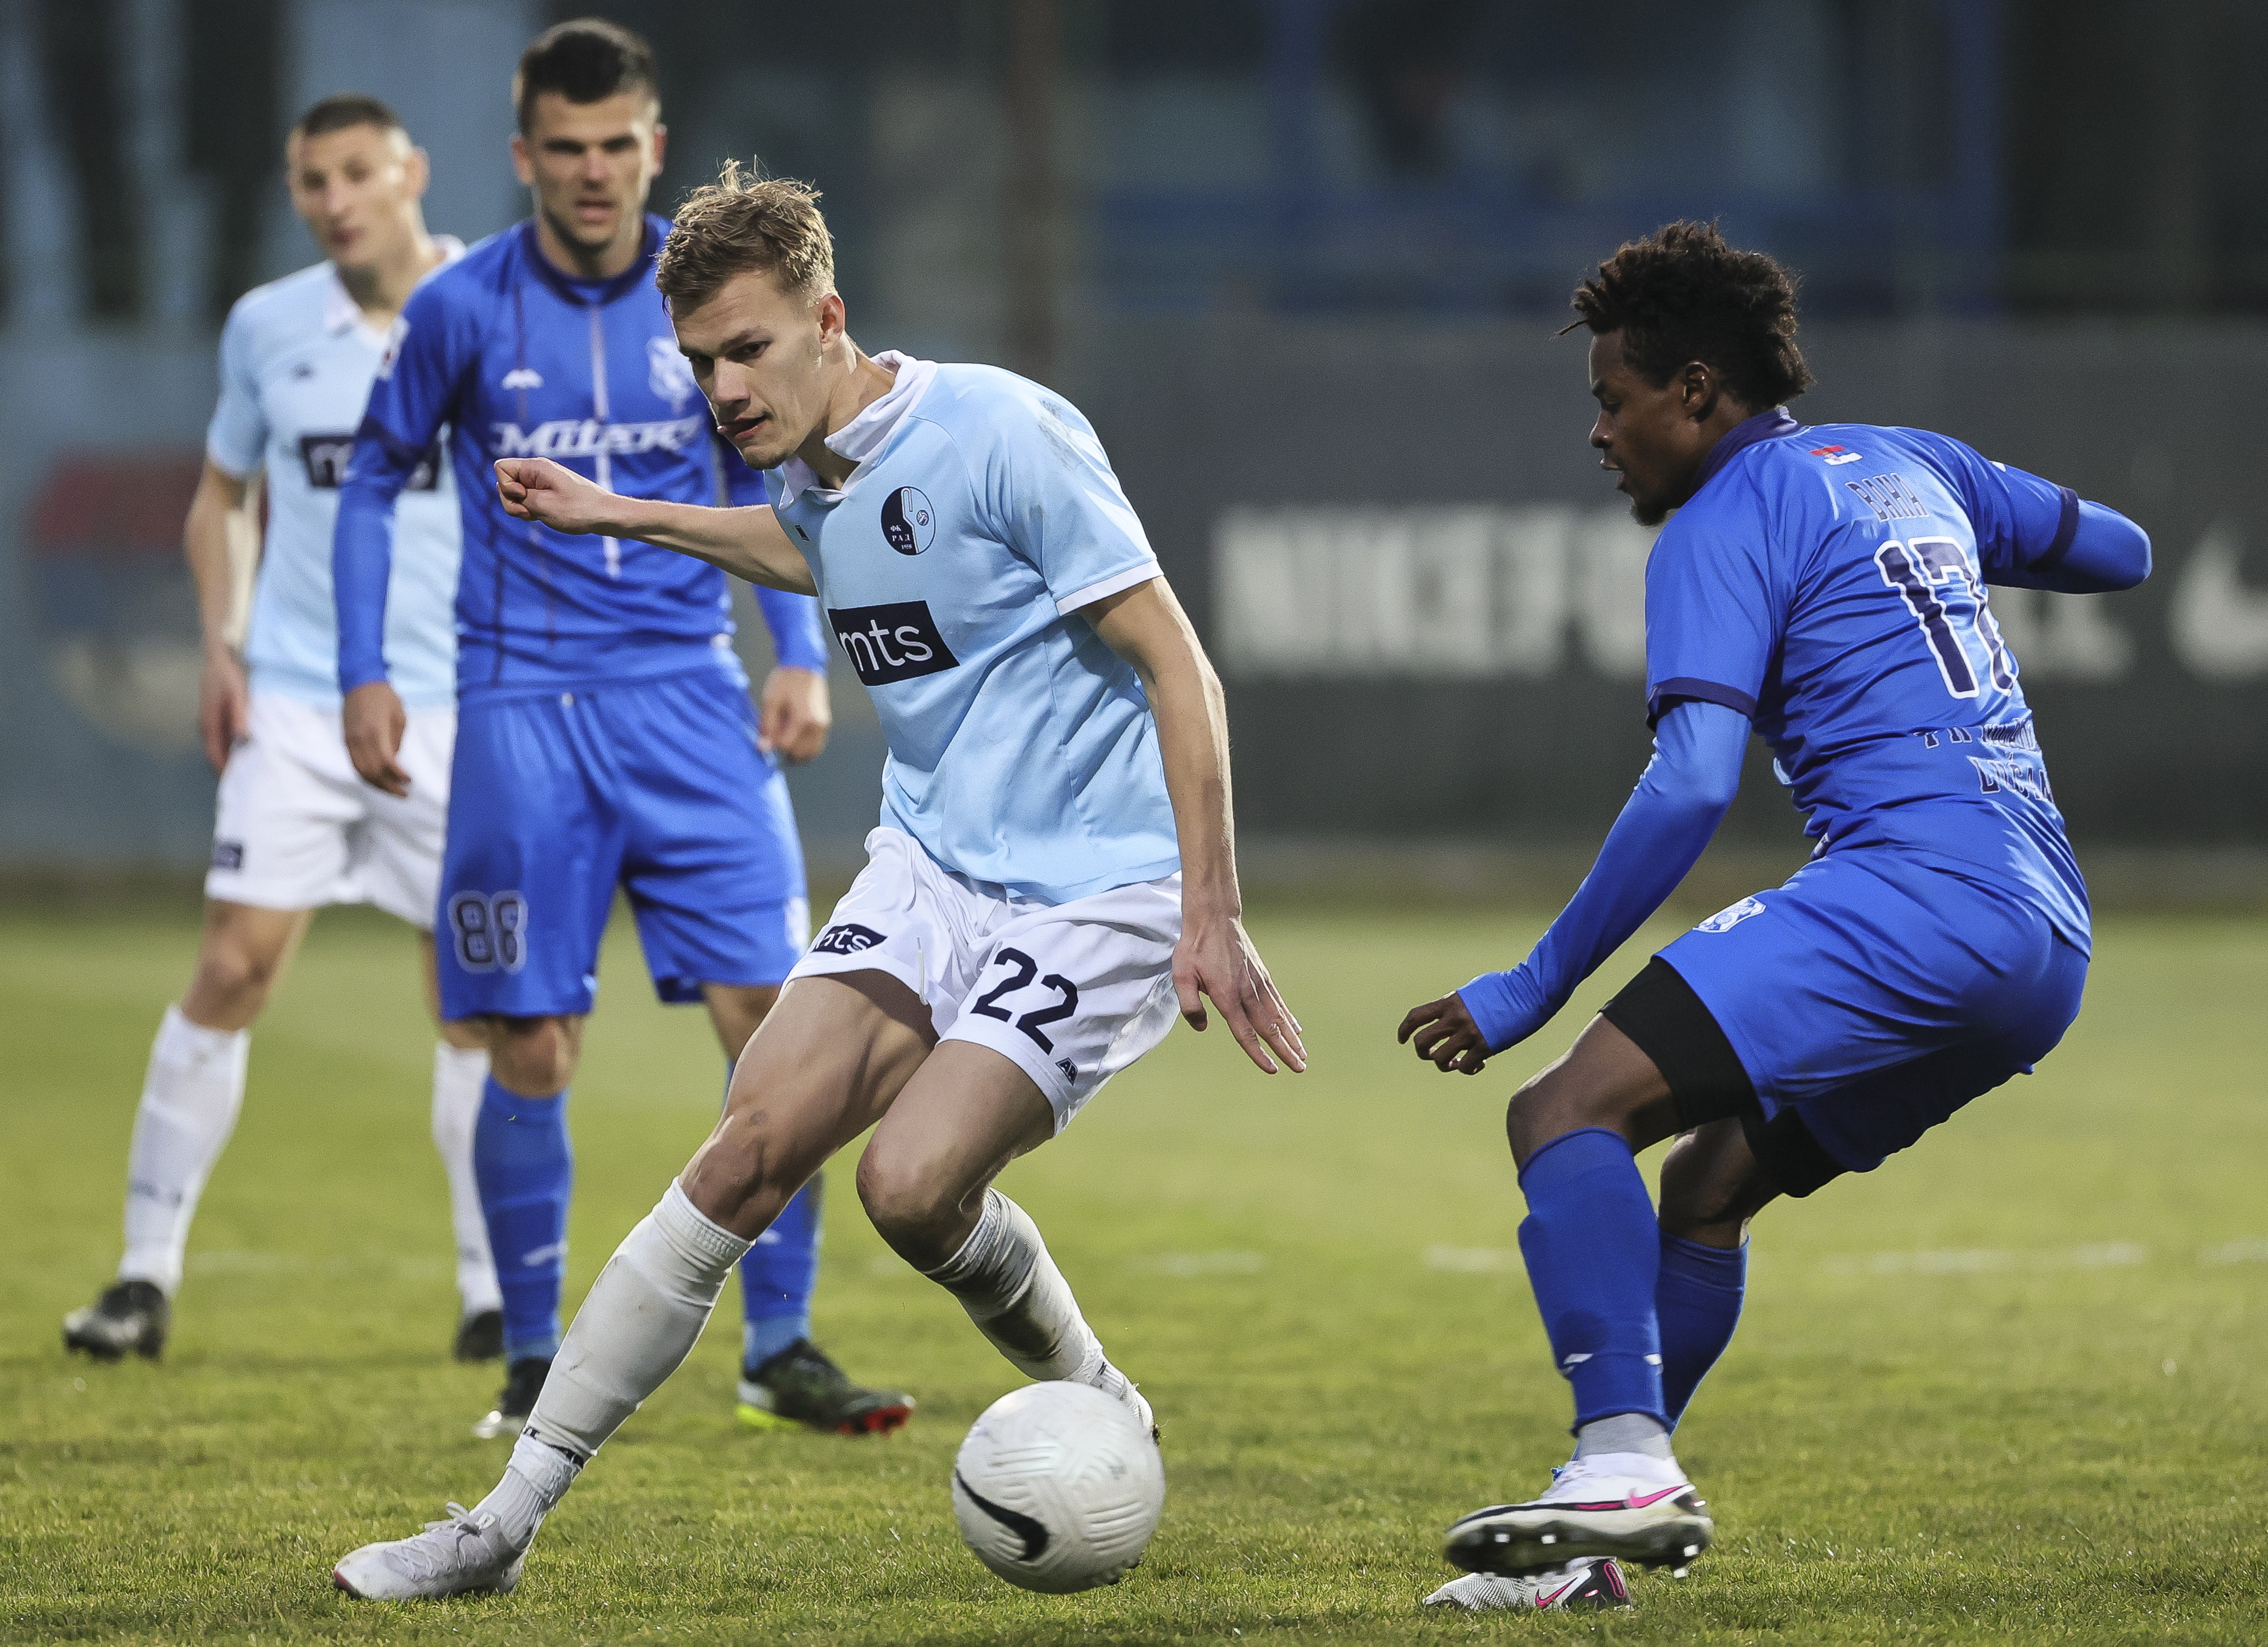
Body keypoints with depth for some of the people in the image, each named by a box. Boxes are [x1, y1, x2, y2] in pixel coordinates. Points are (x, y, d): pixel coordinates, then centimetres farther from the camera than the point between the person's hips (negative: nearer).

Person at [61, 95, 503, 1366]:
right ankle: (150, 1271, 1)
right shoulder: (267, 328, 5)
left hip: (455, 709, -1)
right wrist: (220, 641, 5)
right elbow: (221, 495, 19)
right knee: (232, 970, -6)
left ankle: (494, 1294, 10)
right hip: (295, 702, 1)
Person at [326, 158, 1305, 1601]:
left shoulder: (1001, 433, -18)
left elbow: (1180, 671, -17)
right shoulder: (812, 469, 5)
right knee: (759, 1138, -10)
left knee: (912, 1179, -23)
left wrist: (1212, 916, -20)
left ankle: (1095, 1407, 9)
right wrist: (620, 517, 34)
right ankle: (510, 1518, -7)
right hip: (931, 867, 7)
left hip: (1098, 890, -7)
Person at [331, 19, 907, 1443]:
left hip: (689, 696, 2)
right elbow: (377, 481, 10)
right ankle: (536, 1363, 12)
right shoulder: (464, 310, -2)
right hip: (522, 708, -1)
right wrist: (365, 670, 2)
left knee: (773, 1017, -8)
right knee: (533, 1051, -1)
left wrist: (802, 653, 5)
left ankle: (782, 1349, 1)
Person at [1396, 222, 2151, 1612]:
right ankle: (1605, 1532, 18)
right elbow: (2120, 551, 37)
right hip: (2050, 940, 9)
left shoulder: (1727, 522, -1)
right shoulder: (1910, 466, 23)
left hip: (1916, 893, -9)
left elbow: (1691, 788, -12)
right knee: (1704, 1190, 20)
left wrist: (1534, 989, -9)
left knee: (1569, 1112, -17)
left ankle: (1625, 1456, -32)